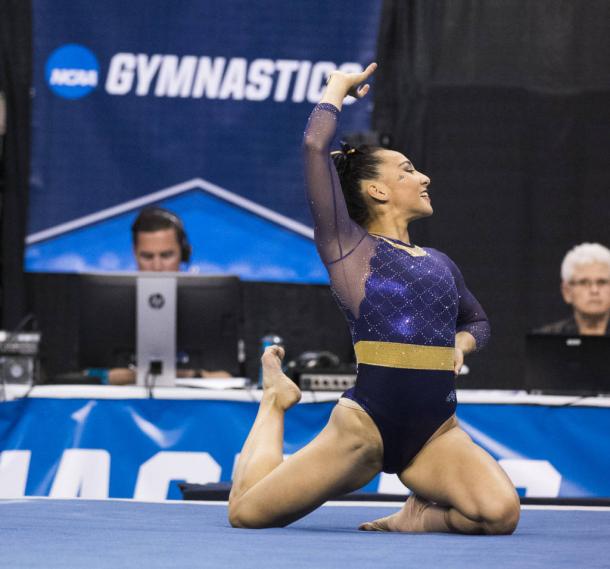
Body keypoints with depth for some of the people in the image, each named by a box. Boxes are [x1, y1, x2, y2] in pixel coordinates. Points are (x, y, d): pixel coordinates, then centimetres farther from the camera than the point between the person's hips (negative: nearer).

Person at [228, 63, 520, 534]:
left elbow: (478, 320, 37)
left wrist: (462, 343, 13)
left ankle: (424, 516, 7)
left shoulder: (440, 263, 19)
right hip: (366, 425, -4)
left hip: (437, 432, 4)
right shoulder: (348, 247, 1)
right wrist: (339, 85, 8)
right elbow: (315, 145, -8)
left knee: (501, 513, -28)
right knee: (247, 513, -2)